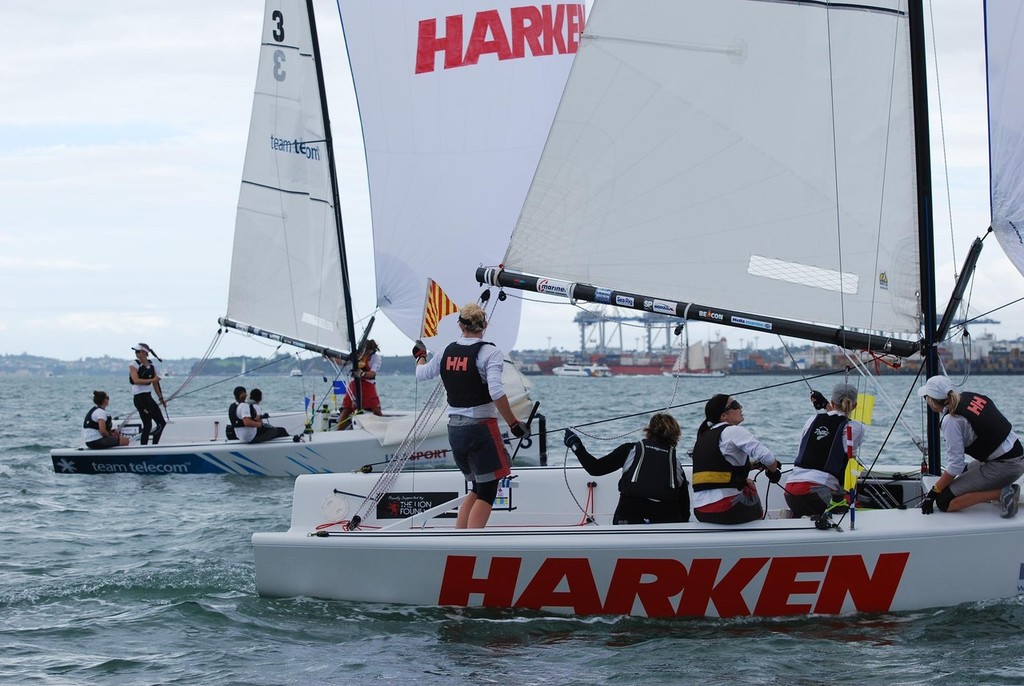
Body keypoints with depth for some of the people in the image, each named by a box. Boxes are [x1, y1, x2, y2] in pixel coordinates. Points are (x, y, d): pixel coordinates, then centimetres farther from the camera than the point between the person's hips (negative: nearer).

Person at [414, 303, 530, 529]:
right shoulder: (489, 352, -11)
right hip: (481, 428, -6)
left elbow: (421, 374, 22)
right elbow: (496, 391, -22)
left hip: (454, 429, 6)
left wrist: (420, 355, 43)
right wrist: (514, 425, -16)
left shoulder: (447, 352, 6)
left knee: (477, 489, 19)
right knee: (487, 493, -1)